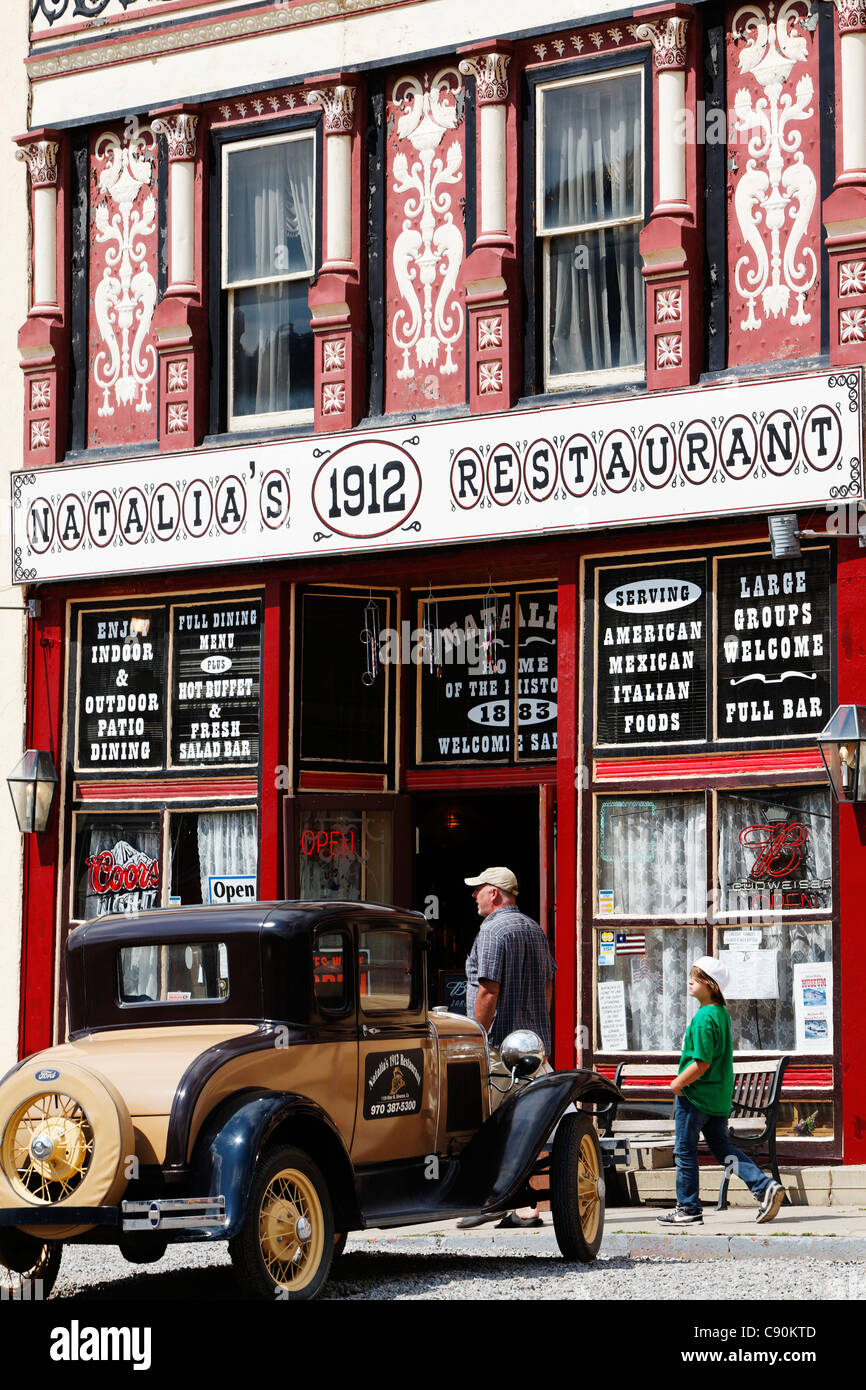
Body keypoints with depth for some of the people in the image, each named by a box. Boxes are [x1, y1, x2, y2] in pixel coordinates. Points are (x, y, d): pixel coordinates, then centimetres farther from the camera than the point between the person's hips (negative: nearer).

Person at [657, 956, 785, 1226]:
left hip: (695, 1095, -9)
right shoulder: (722, 1013, 10)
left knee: (685, 1151, 4)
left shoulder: (704, 1018, -20)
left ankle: (688, 1209, 11)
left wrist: (679, 1083, -11)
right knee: (722, 1148, 13)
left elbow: (701, 1063, -24)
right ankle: (765, 1186, 1)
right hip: (719, 1097, 9)